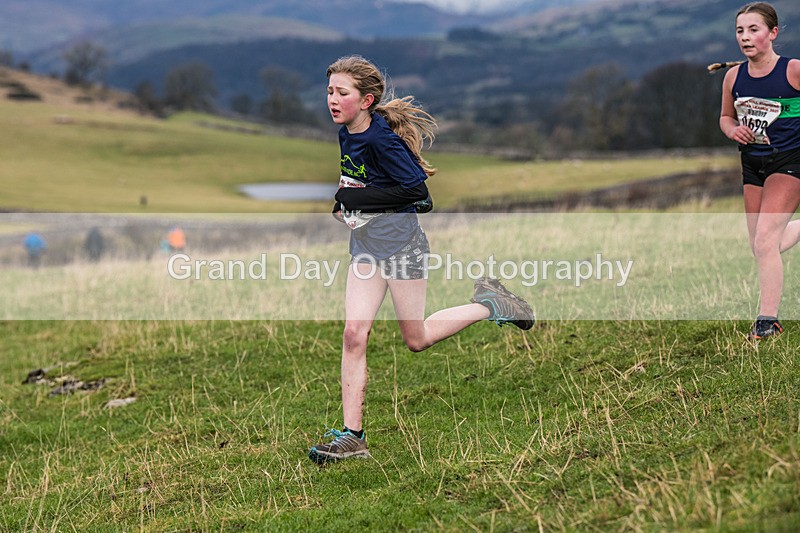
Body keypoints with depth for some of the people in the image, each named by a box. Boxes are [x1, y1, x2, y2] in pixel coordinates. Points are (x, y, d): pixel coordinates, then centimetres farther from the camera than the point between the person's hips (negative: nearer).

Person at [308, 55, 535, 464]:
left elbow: (416, 188, -24)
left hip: (400, 243, -7)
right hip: (364, 246, 7)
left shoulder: (381, 139, -21)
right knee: (354, 334, -4)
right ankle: (352, 436, -3)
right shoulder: (345, 134, 5)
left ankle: (488, 305, 27)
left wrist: (356, 197, -22)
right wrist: (346, 201, 5)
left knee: (416, 339, 5)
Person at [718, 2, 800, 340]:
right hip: (752, 163, 6)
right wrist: (733, 130, -5)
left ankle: (768, 319, -8)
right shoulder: (733, 76, 0)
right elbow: (726, 117, 16)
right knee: (759, 247, 12)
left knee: (765, 240, -17)